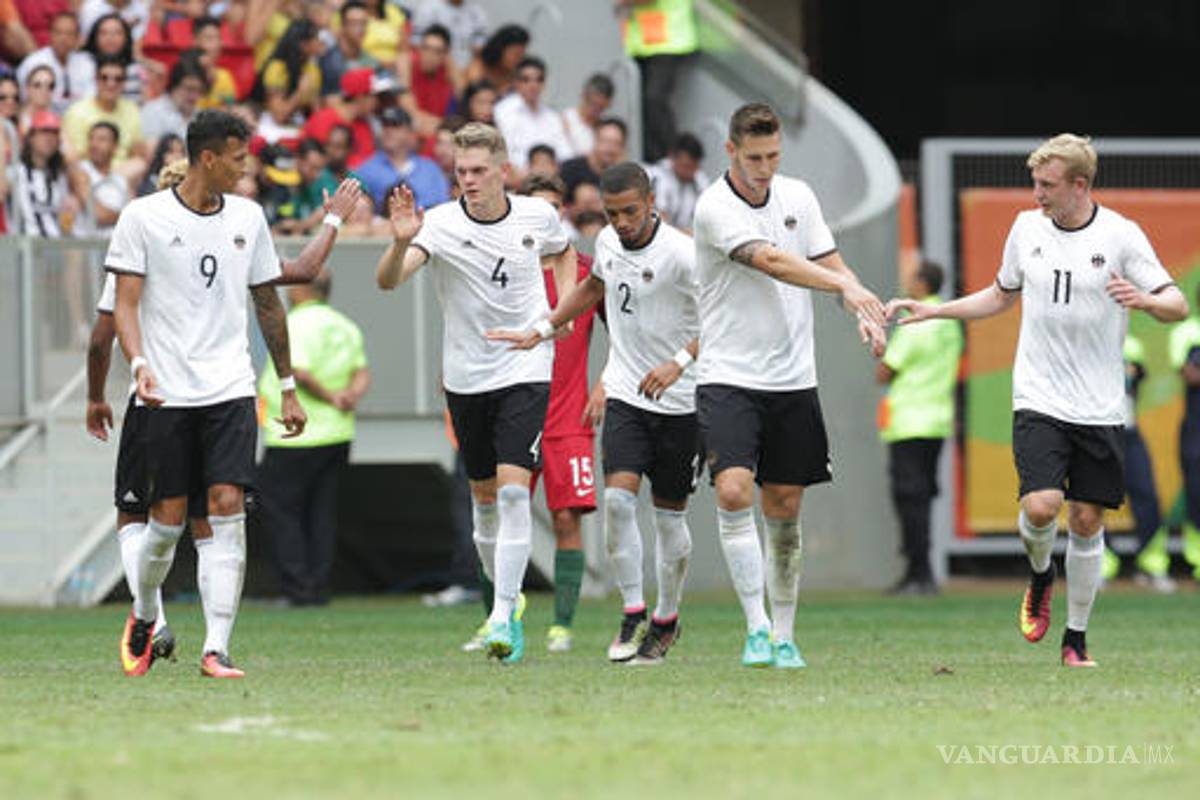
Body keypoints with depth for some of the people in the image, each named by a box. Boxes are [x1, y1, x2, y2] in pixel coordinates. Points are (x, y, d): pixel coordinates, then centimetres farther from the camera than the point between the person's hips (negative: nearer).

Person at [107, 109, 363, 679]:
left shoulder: (247, 218, 10)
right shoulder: (143, 217, -2)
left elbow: (269, 303, 19)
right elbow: (125, 304, -3)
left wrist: (287, 387, 21)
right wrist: (139, 364, -21)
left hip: (231, 391, 3)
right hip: (167, 396, -3)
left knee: (227, 513, -11)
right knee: (167, 520, 0)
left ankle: (215, 649, -11)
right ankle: (143, 617, 29)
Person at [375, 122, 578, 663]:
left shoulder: (537, 216, -4)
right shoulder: (440, 224, -12)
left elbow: (564, 253, 21)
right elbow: (388, 281, -26)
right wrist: (401, 244, -47)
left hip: (526, 371, -1)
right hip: (465, 377, 1)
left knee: (513, 491, -15)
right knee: (485, 499, 10)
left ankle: (503, 618, -17)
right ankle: (508, 601, 30)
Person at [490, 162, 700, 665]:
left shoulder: (680, 253, -17)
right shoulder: (608, 242, 3)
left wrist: (680, 362, -32)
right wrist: (541, 331, 24)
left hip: (678, 399, -4)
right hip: (625, 394, 4)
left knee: (669, 512, 6)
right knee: (618, 497, -14)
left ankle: (666, 619, 24)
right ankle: (633, 615, -3)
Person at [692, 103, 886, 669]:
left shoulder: (797, 197, 7)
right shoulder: (714, 207, -11)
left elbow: (830, 264, 13)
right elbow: (770, 262, -23)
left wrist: (864, 315, -6)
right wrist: (846, 287, -32)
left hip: (792, 381, 5)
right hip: (728, 377, -5)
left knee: (785, 507, 6)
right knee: (733, 490, -20)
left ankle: (784, 636, 15)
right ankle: (756, 627, -17)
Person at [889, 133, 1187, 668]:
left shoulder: (1121, 236, -5)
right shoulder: (1027, 228, 5)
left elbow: (1178, 306, -5)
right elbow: (1002, 296, 22)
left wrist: (1145, 300, -26)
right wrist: (934, 311, 16)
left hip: (1100, 407, -1)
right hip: (1038, 401, 1)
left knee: (1086, 520, 1)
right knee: (1041, 506, -18)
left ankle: (1076, 638, 16)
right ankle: (1039, 575, 15)